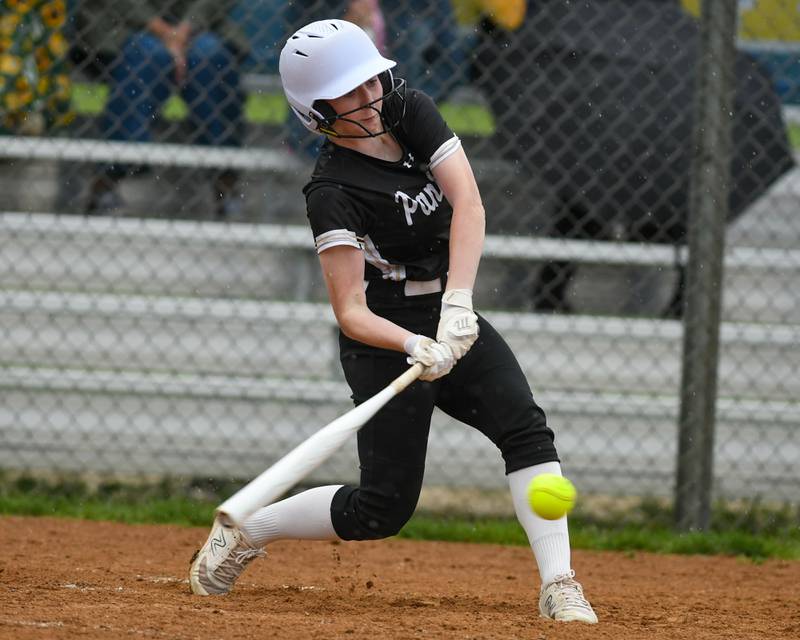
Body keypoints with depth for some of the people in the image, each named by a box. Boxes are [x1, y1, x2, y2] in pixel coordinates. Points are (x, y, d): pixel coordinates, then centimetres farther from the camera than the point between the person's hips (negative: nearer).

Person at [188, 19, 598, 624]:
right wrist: (415, 347, -42)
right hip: (385, 338, -5)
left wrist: (457, 303, -29)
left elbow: (468, 204, -17)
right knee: (384, 507, -5)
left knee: (526, 428, -17)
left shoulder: (413, 111, -6)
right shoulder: (332, 192, -21)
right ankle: (245, 529, 15)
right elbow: (351, 313, -24)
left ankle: (559, 586, -22)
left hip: (453, 320, 5)